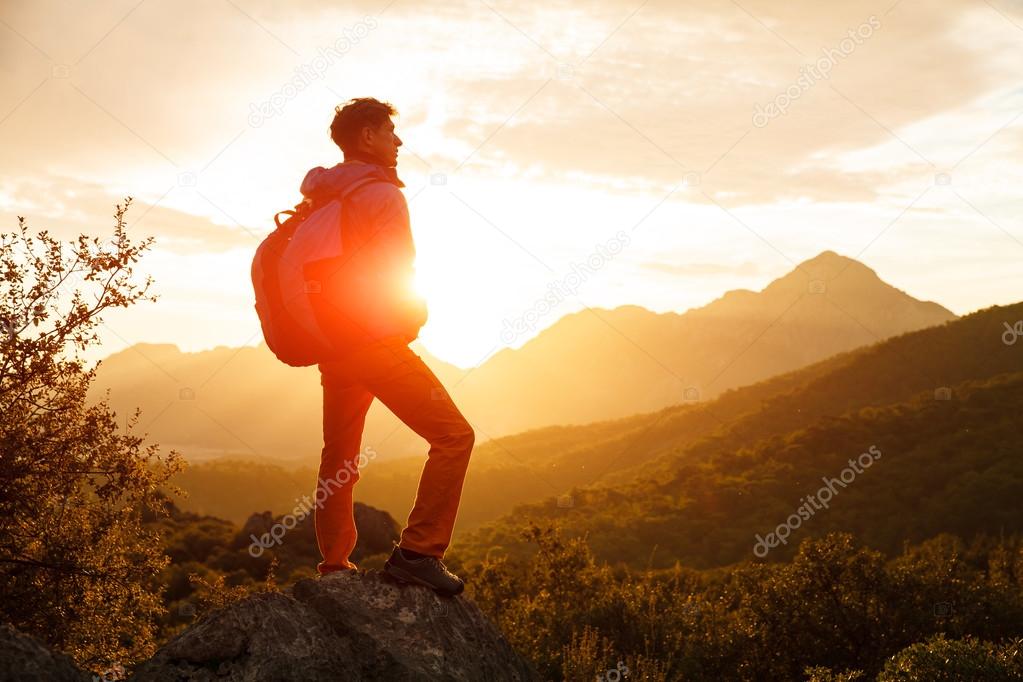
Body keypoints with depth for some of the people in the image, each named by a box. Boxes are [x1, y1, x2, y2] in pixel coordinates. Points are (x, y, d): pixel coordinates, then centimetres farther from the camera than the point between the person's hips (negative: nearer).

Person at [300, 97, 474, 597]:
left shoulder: (319, 195, 15)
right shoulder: (382, 194, -11)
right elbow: (398, 278, -16)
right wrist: (413, 320, 2)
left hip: (332, 344, 9)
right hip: (378, 341, -9)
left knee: (339, 454, 17)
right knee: (454, 435, -6)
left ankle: (334, 566, 24)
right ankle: (417, 551, -11)